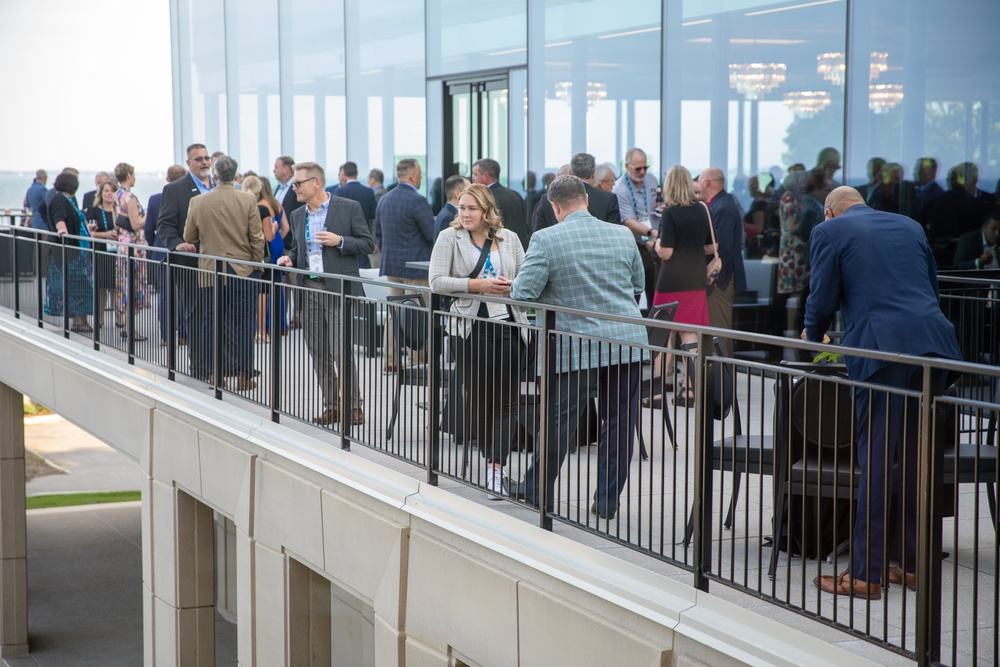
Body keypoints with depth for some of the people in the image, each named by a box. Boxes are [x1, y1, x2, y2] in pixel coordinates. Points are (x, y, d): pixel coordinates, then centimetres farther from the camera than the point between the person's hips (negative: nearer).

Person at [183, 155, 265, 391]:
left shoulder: (198, 202, -2)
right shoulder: (248, 200, -7)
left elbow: (189, 237, 7)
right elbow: (257, 238, -5)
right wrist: (257, 264, 7)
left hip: (210, 272, 1)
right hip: (243, 271, -1)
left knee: (214, 324, 9)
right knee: (242, 324, 2)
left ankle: (218, 373, 11)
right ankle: (243, 376, 1)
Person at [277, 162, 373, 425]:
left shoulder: (349, 208, -2)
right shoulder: (297, 215, 14)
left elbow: (368, 244, -2)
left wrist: (339, 241, -15)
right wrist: (289, 259, 4)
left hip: (338, 290, -6)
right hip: (308, 290, 6)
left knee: (341, 351, -9)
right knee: (318, 353, 6)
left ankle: (354, 406, 1)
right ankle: (331, 406, 14)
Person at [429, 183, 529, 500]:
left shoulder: (509, 238, 9)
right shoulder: (449, 237, 2)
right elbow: (436, 280, -8)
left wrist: (513, 286, -10)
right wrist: (478, 285, -16)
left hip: (509, 325, 2)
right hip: (472, 327, -1)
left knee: (506, 399, -6)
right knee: (479, 399, 5)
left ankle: (497, 467, -7)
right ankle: (493, 461, 21)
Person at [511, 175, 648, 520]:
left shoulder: (546, 240, -9)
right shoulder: (623, 235, 6)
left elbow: (522, 293, -11)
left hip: (576, 348, -3)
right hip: (628, 345, 3)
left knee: (558, 423, 9)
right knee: (619, 423, 9)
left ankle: (536, 491, 24)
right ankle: (607, 500, 15)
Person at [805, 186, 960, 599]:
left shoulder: (830, 231, 8)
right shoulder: (909, 226, 24)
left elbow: (822, 299, 4)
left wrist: (811, 336, 25)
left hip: (881, 349, -5)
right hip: (933, 343, 5)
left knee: (875, 460, -2)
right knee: (919, 459, 14)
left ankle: (865, 574, 2)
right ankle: (917, 564, 22)